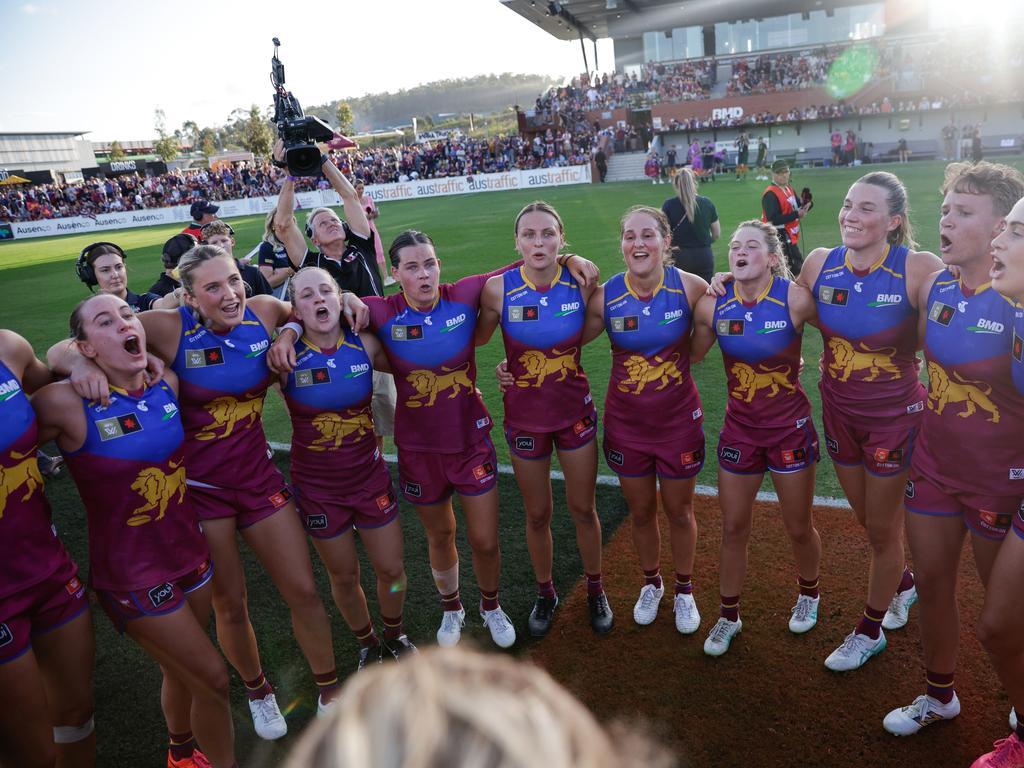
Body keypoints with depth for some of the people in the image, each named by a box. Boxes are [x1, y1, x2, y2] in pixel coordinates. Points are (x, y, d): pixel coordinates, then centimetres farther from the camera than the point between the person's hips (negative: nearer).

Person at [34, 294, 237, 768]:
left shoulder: (167, 384, -5)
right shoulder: (67, 403, -21)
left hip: (189, 552, 5)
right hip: (133, 574, -5)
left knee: (183, 671, 24)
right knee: (213, 679, 3)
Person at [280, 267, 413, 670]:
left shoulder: (364, 344, -10)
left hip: (369, 475, 2)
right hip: (317, 486, -1)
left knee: (391, 569, 12)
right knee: (344, 577, 14)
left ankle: (395, 636, 43)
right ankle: (367, 644, 43)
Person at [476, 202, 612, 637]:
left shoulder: (581, 281, -13)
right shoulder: (498, 288, -16)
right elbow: (476, 338, 0)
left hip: (575, 411, 1)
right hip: (524, 417, 0)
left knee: (583, 508, 14)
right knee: (537, 515, 14)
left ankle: (595, 591, 39)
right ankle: (545, 595, 39)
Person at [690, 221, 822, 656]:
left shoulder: (795, 299, -17)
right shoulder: (712, 305, -9)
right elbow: (691, 355, 6)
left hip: (790, 428, -2)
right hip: (739, 429, 2)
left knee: (798, 528, 14)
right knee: (733, 528, 10)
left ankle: (808, 594, 46)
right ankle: (728, 616, 31)